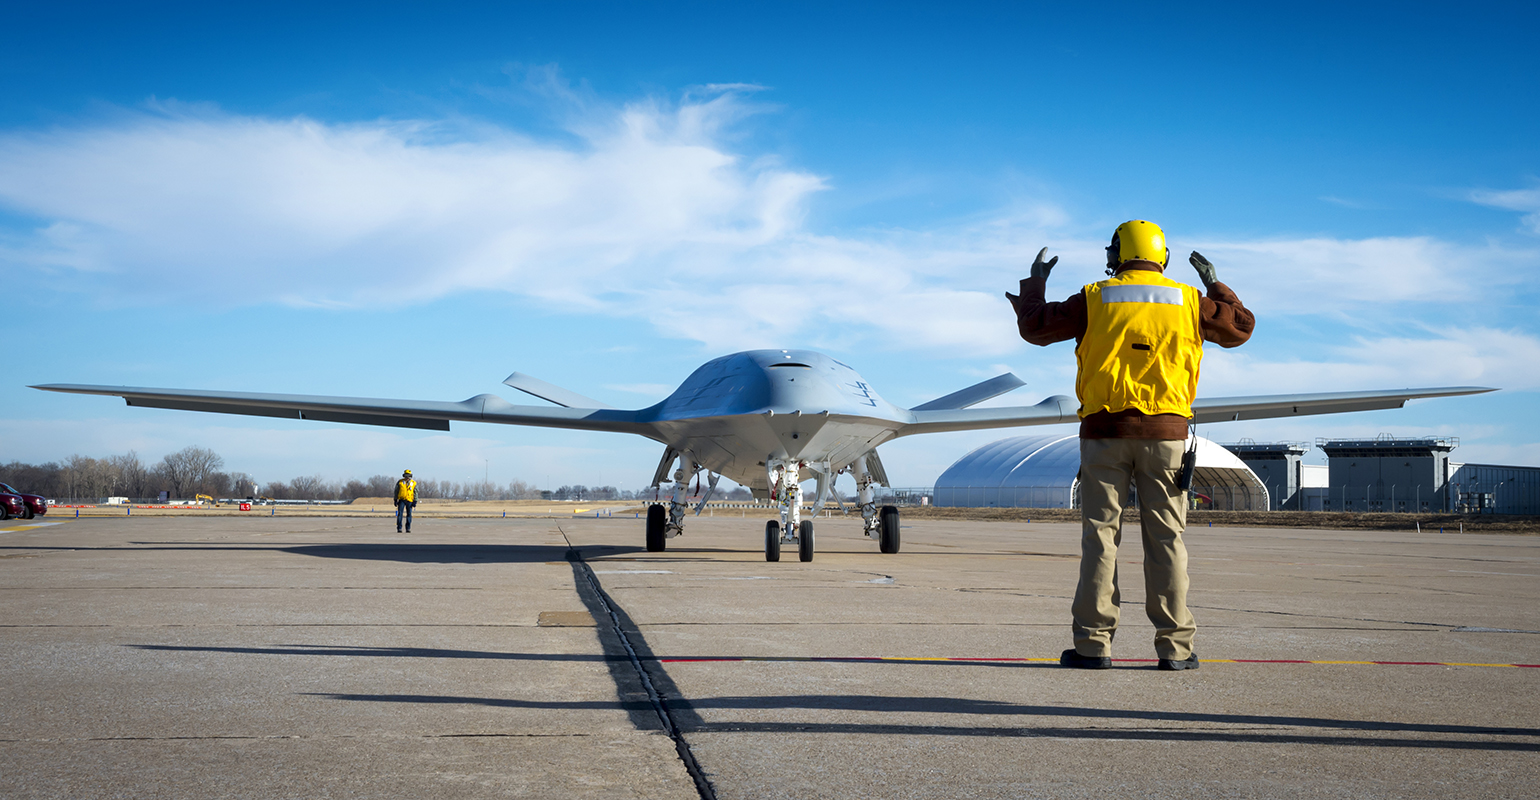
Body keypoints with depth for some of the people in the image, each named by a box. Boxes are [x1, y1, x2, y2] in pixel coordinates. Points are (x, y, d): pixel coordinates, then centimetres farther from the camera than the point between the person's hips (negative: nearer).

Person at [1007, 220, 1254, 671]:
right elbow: (1241, 328, 19)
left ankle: (1093, 643, 1)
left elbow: (1036, 328, 6)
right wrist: (1216, 286, 34)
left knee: (1100, 536, 2)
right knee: (1165, 539, 3)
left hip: (1104, 431, -1)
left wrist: (1035, 283, 23)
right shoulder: (1188, 301, 6)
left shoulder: (1095, 299, 2)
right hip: (1165, 433, 1)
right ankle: (1174, 647, 3)